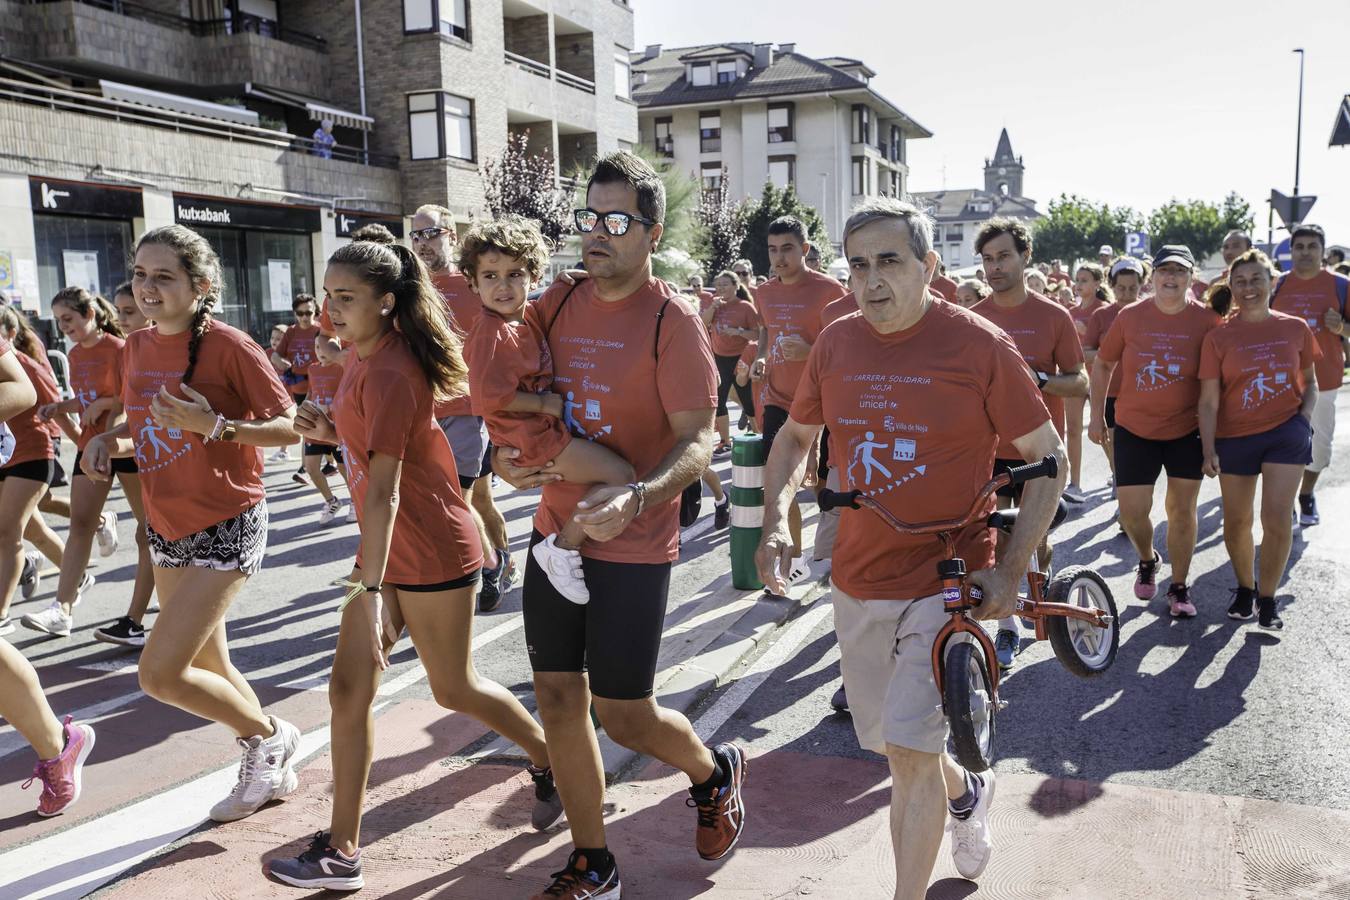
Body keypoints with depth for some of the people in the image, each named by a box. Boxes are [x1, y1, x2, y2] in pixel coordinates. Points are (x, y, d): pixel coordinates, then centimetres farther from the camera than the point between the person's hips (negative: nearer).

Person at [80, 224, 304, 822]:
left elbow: (290, 427, -15)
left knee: (160, 673, -11)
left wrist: (213, 425, -28)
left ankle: (270, 737, 14)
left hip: (226, 527, -8)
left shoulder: (228, 346, -16)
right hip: (166, 528, 8)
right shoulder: (135, 348, 5)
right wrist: (108, 442, -2)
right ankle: (271, 772, 36)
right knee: (206, 667, 16)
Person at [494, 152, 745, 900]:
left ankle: (714, 773, 37)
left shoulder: (673, 323, -12)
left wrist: (634, 498, -33)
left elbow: (697, 444, -16)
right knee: (558, 700, 10)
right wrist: (507, 456, -4)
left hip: (632, 548, -6)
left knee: (624, 716, 2)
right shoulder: (556, 306, 5)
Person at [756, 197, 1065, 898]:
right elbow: (795, 436, 13)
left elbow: (1049, 458, -5)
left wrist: (1011, 568, -13)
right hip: (857, 579, 5)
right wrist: (776, 519, -3)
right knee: (891, 742, 19)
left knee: (908, 749, -11)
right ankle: (967, 794, 51)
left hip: (948, 578, -5)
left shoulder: (980, 346, -12)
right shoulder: (835, 344, -1)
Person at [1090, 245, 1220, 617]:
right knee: (1131, 510, -1)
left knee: (1181, 509, 7)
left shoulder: (1206, 320, -8)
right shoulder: (1130, 316, -6)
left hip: (1187, 431, 0)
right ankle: (1147, 560, 32)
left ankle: (1179, 587, 23)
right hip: (1134, 429, 0)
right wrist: (1097, 415, 4)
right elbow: (1102, 364, 5)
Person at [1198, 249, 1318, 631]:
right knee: (1237, 522, 10)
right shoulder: (1218, 337, -4)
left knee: (1277, 519, -7)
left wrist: (1305, 417, -4)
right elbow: (1209, 400, -6)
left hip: (1285, 432, 0)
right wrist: (1208, 450, -12)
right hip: (1235, 437, 0)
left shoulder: (1295, 328, 1)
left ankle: (1267, 598, 11)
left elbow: (1310, 382, 13)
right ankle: (1245, 586, 34)